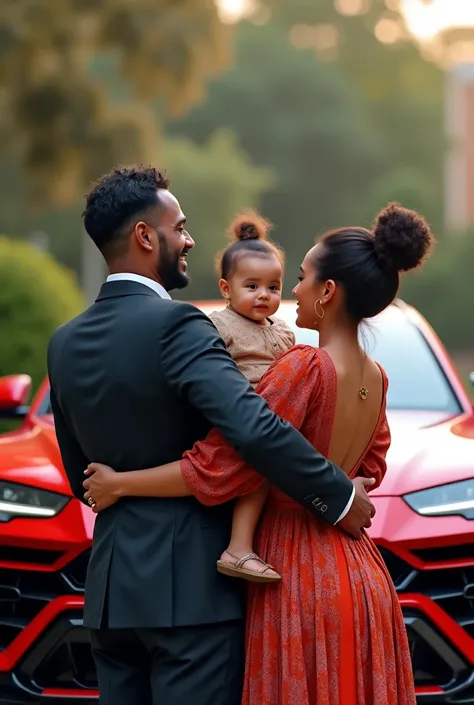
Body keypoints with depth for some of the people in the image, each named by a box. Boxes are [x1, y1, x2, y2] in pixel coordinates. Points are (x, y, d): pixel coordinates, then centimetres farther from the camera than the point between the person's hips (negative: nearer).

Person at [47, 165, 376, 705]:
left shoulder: (64, 344, 9)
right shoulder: (177, 326, -14)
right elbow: (254, 428, -26)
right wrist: (342, 498, -15)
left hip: (111, 586, 7)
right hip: (190, 587, -7)